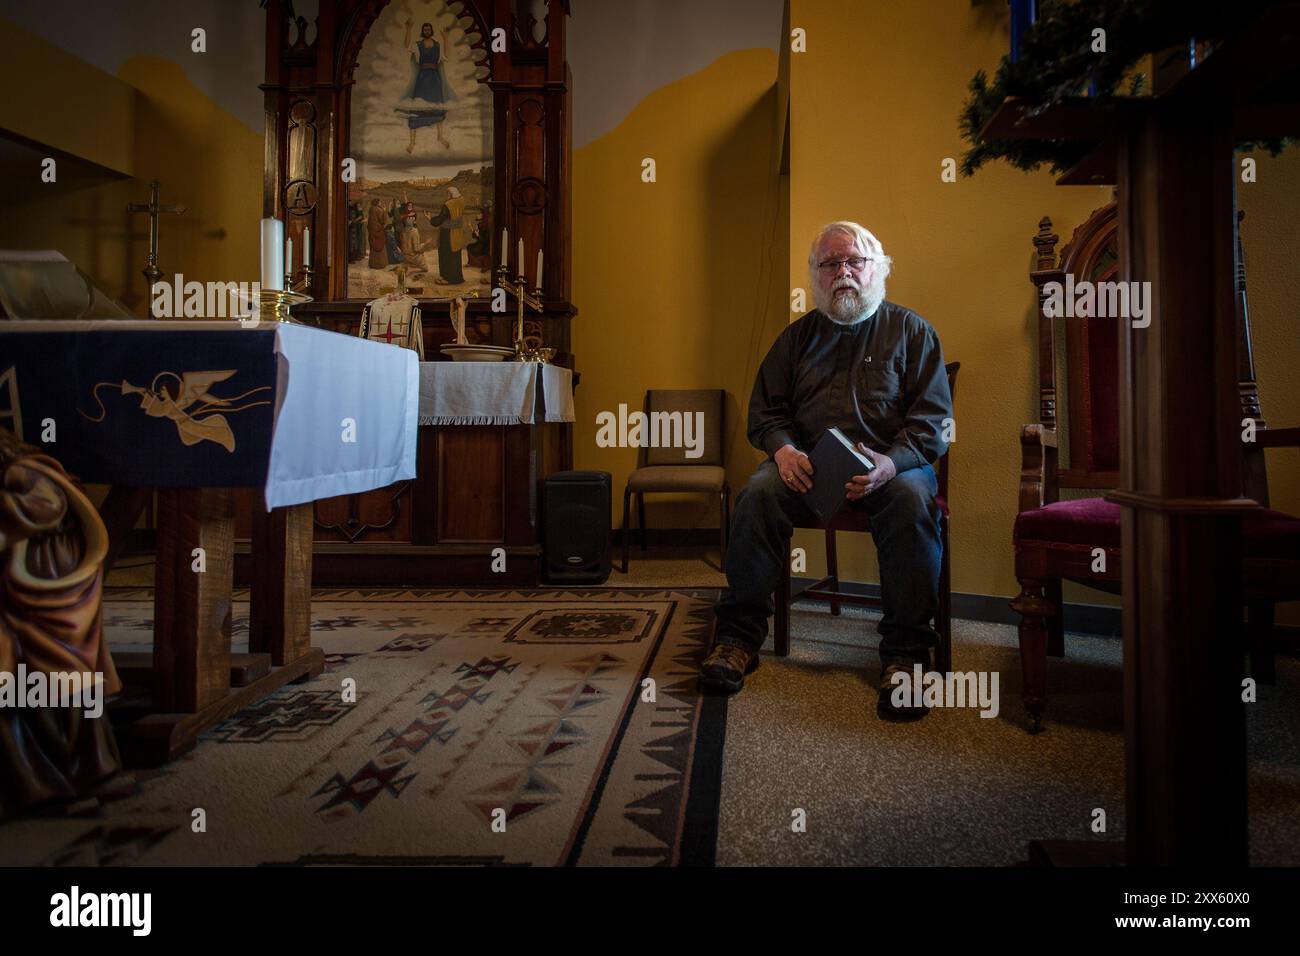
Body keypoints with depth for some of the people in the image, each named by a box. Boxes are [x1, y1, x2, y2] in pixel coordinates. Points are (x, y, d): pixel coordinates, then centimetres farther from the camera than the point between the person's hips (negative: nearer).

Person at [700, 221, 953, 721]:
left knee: (912, 500, -35)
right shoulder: (798, 336, 19)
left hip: (892, 463, -2)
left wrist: (891, 462, -18)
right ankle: (738, 637, -20)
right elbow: (765, 409, 17)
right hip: (806, 464, 2)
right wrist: (783, 449, -7)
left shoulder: (911, 330, 10)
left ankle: (905, 653, -25)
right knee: (758, 493, -28)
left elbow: (935, 418, 1)